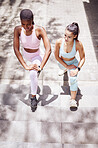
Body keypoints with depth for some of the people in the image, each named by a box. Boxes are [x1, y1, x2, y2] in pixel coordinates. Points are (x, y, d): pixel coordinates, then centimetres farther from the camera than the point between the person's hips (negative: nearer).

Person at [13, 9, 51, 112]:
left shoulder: (40, 30, -31)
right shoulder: (18, 30, -25)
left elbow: (48, 49, -35)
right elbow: (16, 49, -25)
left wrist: (40, 67, -42)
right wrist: (25, 66, -33)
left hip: (36, 56, -4)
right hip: (25, 55, 4)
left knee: (33, 74, -31)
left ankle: (33, 97, -11)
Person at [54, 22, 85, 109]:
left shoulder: (78, 44, -32)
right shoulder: (59, 42, -30)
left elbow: (82, 58, -15)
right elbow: (56, 56, -15)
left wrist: (77, 69, -28)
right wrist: (67, 66, -17)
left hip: (73, 62, -2)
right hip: (62, 63, 3)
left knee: (73, 80, -25)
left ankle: (73, 100, -10)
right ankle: (66, 69, 71)